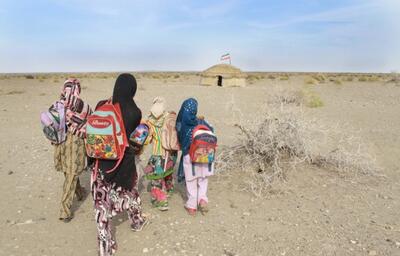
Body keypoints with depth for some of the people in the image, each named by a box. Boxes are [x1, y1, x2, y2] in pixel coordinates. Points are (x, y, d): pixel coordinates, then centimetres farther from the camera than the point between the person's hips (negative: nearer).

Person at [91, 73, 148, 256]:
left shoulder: (102, 106, -10)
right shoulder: (135, 112, -14)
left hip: (102, 161, 1)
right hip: (125, 162, 0)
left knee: (103, 201, 10)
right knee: (129, 190, 25)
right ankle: (137, 221, 50)